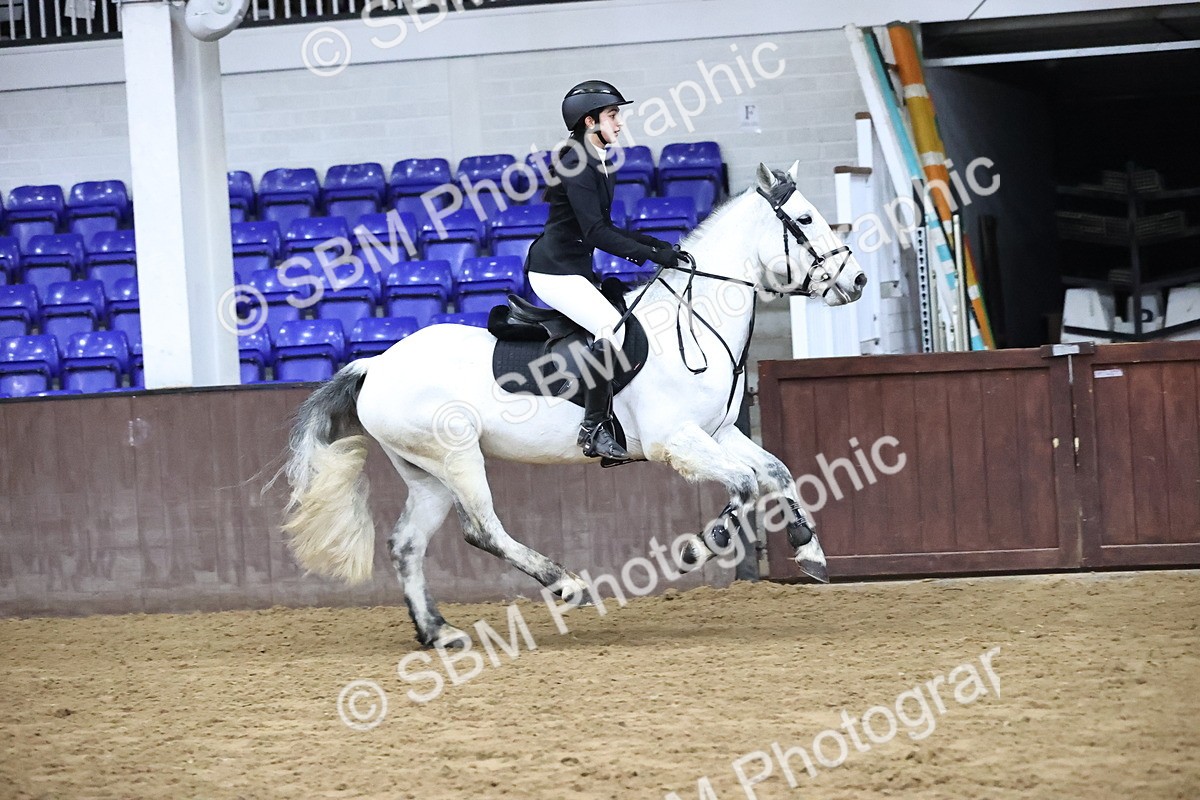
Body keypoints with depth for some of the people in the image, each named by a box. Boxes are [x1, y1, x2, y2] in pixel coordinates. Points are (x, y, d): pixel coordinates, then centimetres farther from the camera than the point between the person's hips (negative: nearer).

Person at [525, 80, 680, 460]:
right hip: (554, 269, -11)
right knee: (612, 327, -25)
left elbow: (603, 229, 21)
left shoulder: (601, 167, 14)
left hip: (576, 271, 11)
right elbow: (594, 233, -23)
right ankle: (594, 429, -23)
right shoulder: (577, 166, -16)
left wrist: (656, 243, 9)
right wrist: (650, 254, -23)